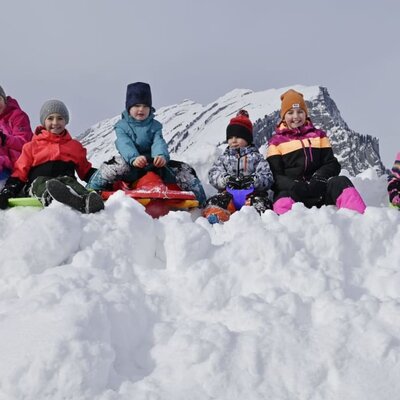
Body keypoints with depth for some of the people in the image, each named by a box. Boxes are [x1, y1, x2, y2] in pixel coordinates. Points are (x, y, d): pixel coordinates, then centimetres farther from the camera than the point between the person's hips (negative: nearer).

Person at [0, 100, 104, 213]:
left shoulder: (75, 146, 26)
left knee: (68, 180, -34)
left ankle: (87, 200, -69)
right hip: (37, 184, -1)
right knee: (41, 182, -36)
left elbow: (86, 171, 29)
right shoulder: (32, 146, 20)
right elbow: (20, 172, 17)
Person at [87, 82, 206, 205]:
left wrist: (161, 156, -34)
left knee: (184, 170, -14)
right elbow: (124, 144, -16)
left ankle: (200, 200, -4)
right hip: (130, 164, -3)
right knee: (118, 164, -37)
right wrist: (134, 158, -39)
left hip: (153, 163, 3)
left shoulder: (155, 126, 11)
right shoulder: (122, 126, 4)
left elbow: (158, 142, -9)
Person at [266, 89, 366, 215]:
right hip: (291, 192, -1)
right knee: (284, 201, -36)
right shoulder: (276, 141, 14)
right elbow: (275, 175, 3)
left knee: (341, 182, -29)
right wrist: (294, 186, -19)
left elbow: (333, 165, 13)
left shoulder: (318, 135, 22)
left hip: (319, 191, 1)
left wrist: (319, 178, -11)